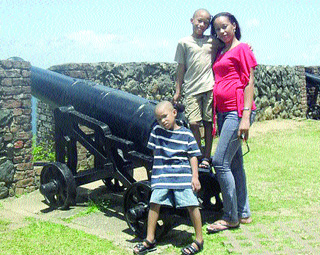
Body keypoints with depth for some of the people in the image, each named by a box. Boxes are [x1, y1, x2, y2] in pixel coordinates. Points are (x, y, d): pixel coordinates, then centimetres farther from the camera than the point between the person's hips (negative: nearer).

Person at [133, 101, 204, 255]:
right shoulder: (156, 131, 7)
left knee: (191, 205, -6)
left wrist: (195, 177, -5)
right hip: (161, 175, 3)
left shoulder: (186, 134, 0)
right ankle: (149, 240, 9)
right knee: (154, 203, -4)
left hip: (183, 175, -2)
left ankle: (199, 240, 10)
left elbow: (193, 156, 2)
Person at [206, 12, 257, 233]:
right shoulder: (220, 53, 20)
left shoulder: (242, 49, -3)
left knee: (220, 161, -11)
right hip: (223, 112, 8)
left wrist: (246, 116, -17)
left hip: (238, 111, -8)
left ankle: (231, 217, -1)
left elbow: (249, 83, -9)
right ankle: (244, 213, 19)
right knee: (235, 163, 10)